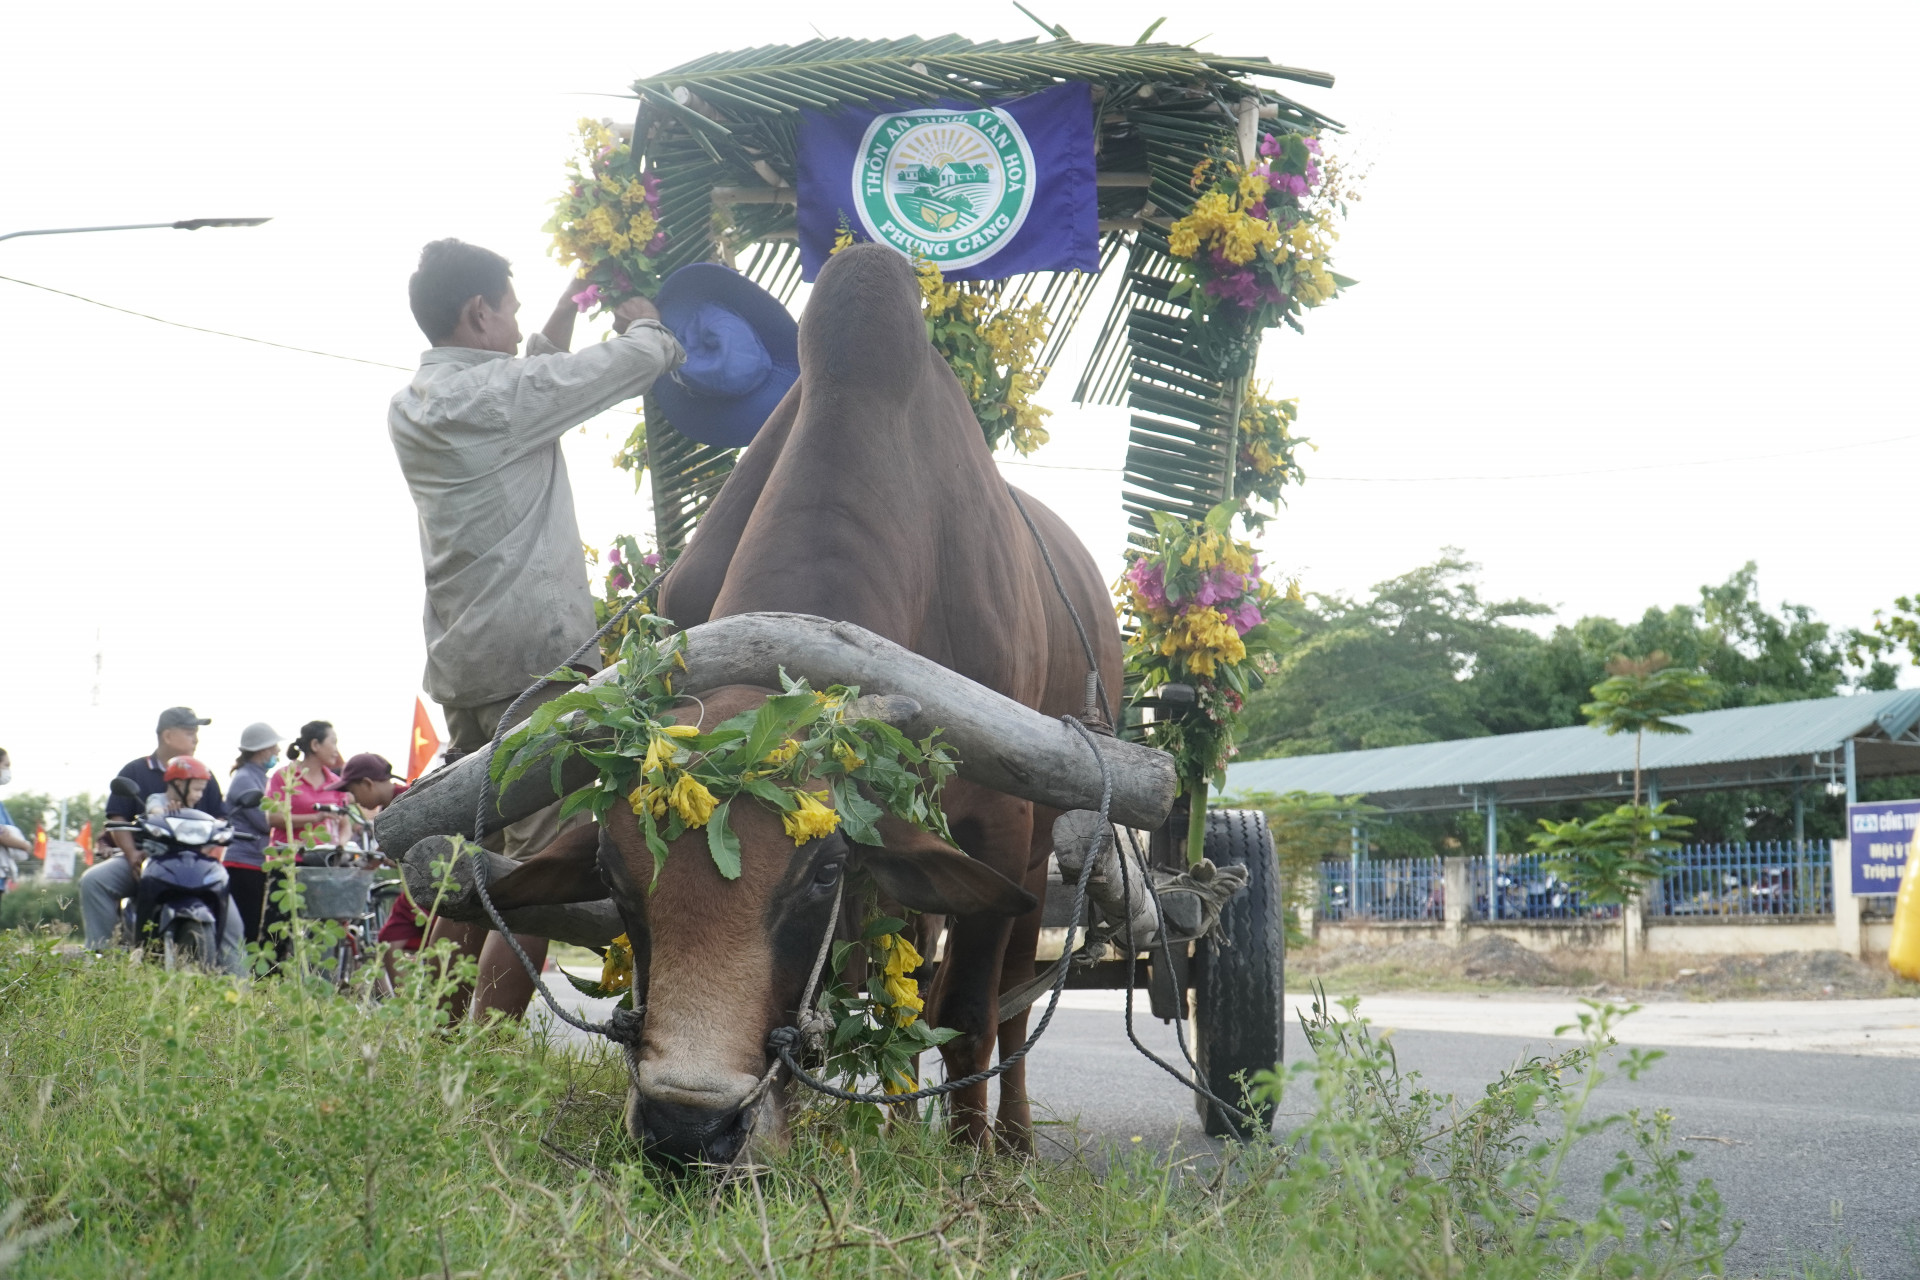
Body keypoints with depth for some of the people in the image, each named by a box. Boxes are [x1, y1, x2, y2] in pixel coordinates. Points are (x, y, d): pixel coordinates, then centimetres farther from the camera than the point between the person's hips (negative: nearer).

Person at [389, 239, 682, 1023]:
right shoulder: (495, 392, -12)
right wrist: (641, 324, 17)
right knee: (542, 858, -8)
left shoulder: (413, 406, 12)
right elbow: (643, 360, -4)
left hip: (459, 661, 9)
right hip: (534, 655, -9)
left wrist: (557, 329, 30)